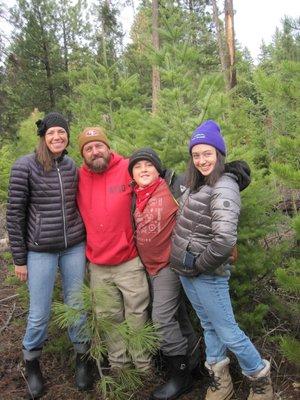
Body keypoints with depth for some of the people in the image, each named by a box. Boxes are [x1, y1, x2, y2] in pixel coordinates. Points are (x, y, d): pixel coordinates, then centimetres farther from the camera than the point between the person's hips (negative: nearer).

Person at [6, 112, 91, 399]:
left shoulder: (73, 167, 5)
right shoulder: (25, 167, -9)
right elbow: (14, 215, -6)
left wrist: (86, 245, 15)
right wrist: (19, 259, -5)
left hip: (74, 248, 4)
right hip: (40, 251, -3)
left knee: (77, 307, 12)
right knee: (39, 314, 6)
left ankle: (81, 358, 34)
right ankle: (31, 362, 34)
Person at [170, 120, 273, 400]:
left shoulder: (223, 187, -19)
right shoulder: (197, 185, 7)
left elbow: (225, 239, -29)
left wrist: (200, 266, -17)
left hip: (207, 275, -8)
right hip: (185, 272, 8)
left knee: (227, 332, 5)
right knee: (209, 326, 20)